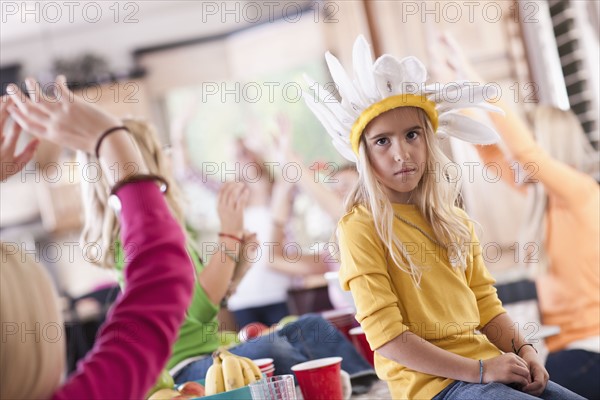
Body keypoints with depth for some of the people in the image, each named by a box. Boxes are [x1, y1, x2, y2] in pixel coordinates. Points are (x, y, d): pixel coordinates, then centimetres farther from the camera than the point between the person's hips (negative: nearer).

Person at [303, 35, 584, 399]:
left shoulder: (456, 222, 11)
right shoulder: (360, 229, -8)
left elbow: (486, 303, 15)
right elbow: (385, 335, -13)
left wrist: (522, 349, -5)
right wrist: (480, 369, -15)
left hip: (489, 365, 6)